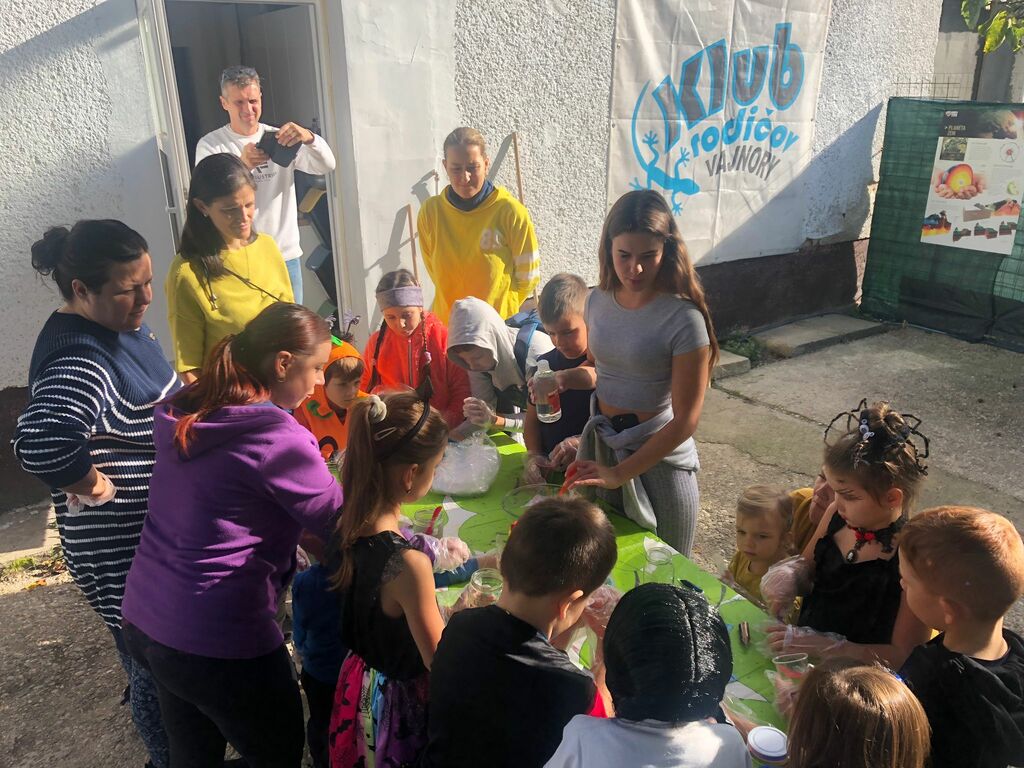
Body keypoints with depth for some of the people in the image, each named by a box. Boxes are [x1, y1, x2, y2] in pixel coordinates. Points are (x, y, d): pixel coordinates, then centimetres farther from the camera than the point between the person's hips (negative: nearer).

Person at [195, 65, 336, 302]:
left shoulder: (280, 138, 7)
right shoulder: (209, 145, -1)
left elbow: (326, 165, -6)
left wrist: (309, 138, -28)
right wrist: (241, 165, -32)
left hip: (286, 254, 3)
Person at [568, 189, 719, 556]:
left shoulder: (683, 318, -20)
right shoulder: (598, 301, -3)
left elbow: (685, 420, -18)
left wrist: (621, 473, -19)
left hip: (658, 458, -5)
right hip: (600, 447, 5)